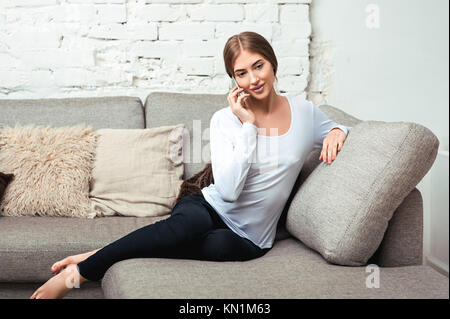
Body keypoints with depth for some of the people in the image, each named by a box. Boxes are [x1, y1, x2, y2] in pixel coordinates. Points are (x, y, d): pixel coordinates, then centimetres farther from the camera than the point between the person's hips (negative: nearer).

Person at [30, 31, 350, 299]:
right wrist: (248, 126, -17)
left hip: (248, 238, 2)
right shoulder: (225, 119, -4)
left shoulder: (305, 111, 3)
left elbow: (336, 130, 24)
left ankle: (94, 261, -26)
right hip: (209, 208, -1)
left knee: (219, 244, -38)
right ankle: (78, 272, -30)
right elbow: (228, 190, -16)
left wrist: (338, 131, -1)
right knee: (188, 224, -41)